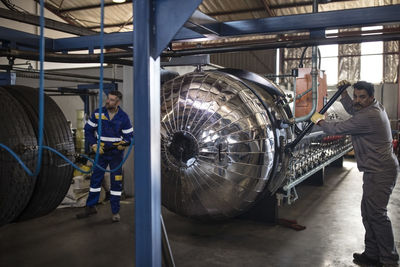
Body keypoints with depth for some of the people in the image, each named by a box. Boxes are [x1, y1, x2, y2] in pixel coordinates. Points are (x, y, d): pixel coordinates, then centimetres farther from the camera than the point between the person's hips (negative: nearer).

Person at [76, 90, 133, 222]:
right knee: (95, 179, 8)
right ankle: (90, 207, 23)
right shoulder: (98, 113, -7)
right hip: (101, 151, 2)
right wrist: (94, 145, -10)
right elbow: (88, 130, 1)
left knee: (116, 182, 1)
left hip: (116, 153, -2)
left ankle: (115, 211, 12)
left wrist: (123, 143, -25)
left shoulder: (123, 117, -9)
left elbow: (129, 136, -4)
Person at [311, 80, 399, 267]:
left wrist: (319, 121, 1)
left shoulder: (368, 117, -22)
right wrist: (343, 92, 19)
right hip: (376, 170, 11)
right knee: (368, 212, 13)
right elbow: (351, 109, 30)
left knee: (376, 213, -9)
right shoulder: (376, 107, 11)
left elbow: (337, 129, -17)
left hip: (380, 172, -11)